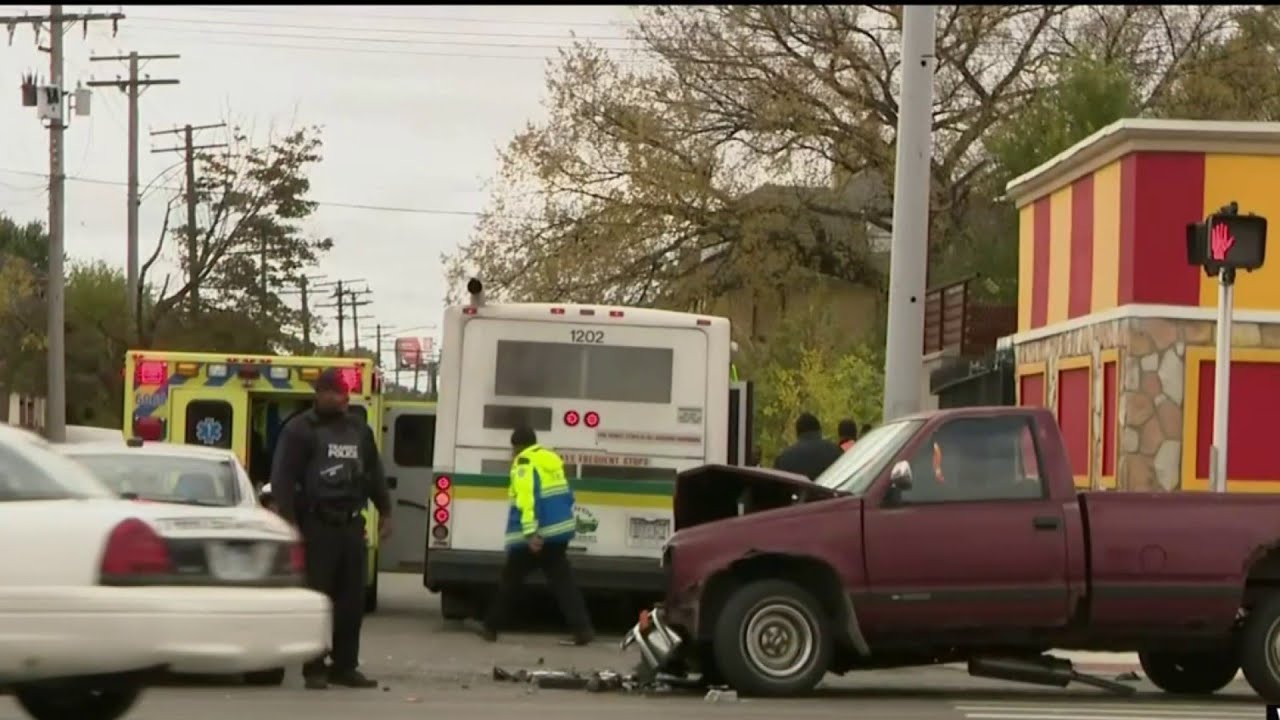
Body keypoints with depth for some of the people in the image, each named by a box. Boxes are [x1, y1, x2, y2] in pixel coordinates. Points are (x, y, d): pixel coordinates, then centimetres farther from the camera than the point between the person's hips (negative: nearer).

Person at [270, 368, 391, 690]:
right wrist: (289, 520, -16)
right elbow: (283, 478, -9)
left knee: (351, 600, 6)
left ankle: (345, 666, 14)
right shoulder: (300, 430, -3)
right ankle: (314, 669, 0)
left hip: (351, 526, 6)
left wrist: (384, 511, 22)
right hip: (317, 527, -6)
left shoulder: (359, 431, 17)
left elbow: (374, 473, 26)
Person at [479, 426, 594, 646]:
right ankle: (582, 628, -8)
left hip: (534, 536, -7)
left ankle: (491, 627, 16)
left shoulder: (524, 463, -12)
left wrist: (530, 533, -30)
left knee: (510, 580, 6)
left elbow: (526, 498, -23)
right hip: (559, 530, 8)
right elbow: (564, 495, 21)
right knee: (562, 580, 5)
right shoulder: (551, 460, 15)